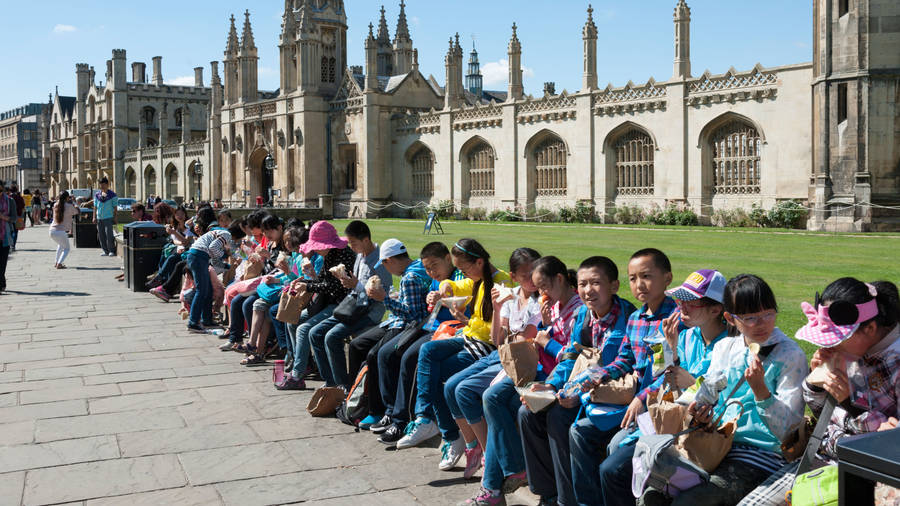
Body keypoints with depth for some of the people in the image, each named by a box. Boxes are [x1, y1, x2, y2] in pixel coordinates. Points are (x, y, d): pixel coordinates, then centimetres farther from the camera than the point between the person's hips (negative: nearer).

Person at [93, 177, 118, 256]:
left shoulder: (112, 195, -1)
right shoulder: (97, 195, 11)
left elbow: (115, 207, -1)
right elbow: (95, 207, 14)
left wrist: (115, 218, -5)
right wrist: (94, 217, 8)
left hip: (108, 217, -5)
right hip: (99, 218, 5)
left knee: (109, 234, -10)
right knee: (101, 235, 5)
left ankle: (112, 251, -2)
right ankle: (105, 251, 13)